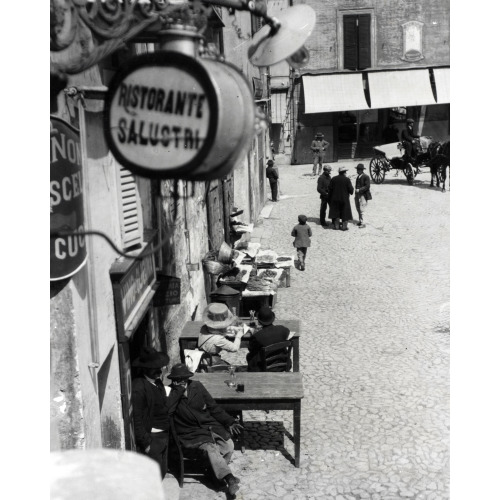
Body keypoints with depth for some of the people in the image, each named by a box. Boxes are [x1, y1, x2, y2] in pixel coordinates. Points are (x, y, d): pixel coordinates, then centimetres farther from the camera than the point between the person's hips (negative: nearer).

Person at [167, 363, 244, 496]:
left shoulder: (197, 386, 5)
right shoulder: (170, 393, -4)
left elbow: (213, 407, 10)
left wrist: (230, 422, 3)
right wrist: (178, 391, -21)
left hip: (209, 425, 4)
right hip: (192, 432, -4)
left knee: (228, 445, -16)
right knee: (210, 448, -29)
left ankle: (218, 471, 7)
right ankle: (229, 478, -24)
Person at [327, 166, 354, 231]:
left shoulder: (333, 179, -1)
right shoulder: (347, 179, -10)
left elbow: (330, 188, 0)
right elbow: (351, 190, -12)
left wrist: (329, 199, 8)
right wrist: (351, 191, 13)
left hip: (335, 199, 3)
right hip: (344, 199, -3)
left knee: (336, 212, 12)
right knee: (345, 213, 7)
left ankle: (336, 225, 15)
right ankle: (344, 226, 7)